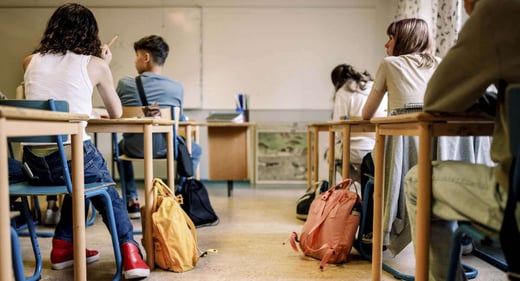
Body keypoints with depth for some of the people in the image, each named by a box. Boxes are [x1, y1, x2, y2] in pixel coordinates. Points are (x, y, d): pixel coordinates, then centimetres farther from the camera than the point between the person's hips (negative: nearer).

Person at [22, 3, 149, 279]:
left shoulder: (31, 61, 10)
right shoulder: (95, 64, 1)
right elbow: (116, 113, 14)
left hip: (35, 161, 5)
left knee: (81, 182, 35)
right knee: (107, 192, 24)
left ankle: (63, 246, 33)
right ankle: (128, 251, 10)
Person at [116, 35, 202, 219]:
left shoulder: (125, 84, -11)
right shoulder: (177, 88, -12)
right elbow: (180, 119, 2)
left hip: (135, 148, 2)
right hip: (166, 148, -1)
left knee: (120, 146, 39)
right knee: (195, 150, 30)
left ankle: (132, 201, 35)